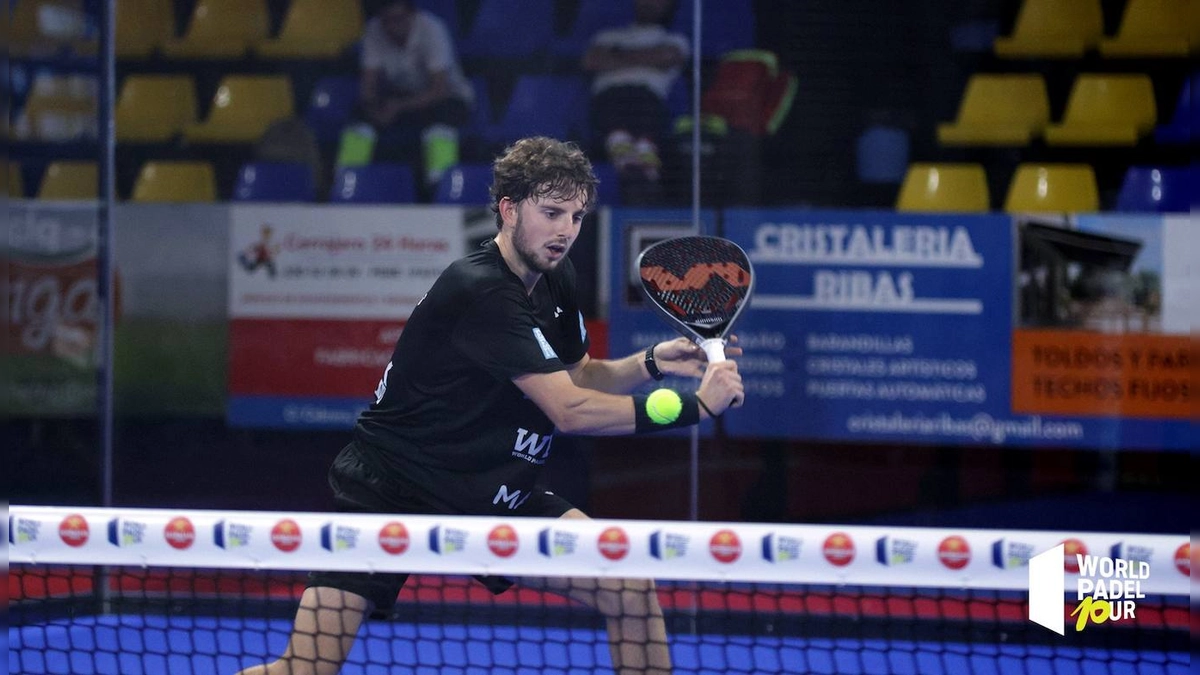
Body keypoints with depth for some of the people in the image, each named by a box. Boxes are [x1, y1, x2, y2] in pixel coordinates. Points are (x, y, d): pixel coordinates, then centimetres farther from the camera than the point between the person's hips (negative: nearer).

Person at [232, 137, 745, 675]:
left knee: (631, 589, -10)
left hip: (491, 496, 8)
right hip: (389, 488, -8)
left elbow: (578, 377, 20)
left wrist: (650, 363, -1)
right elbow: (569, 411, -27)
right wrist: (696, 405, -24)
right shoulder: (480, 291, -25)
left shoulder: (556, 281, 3)